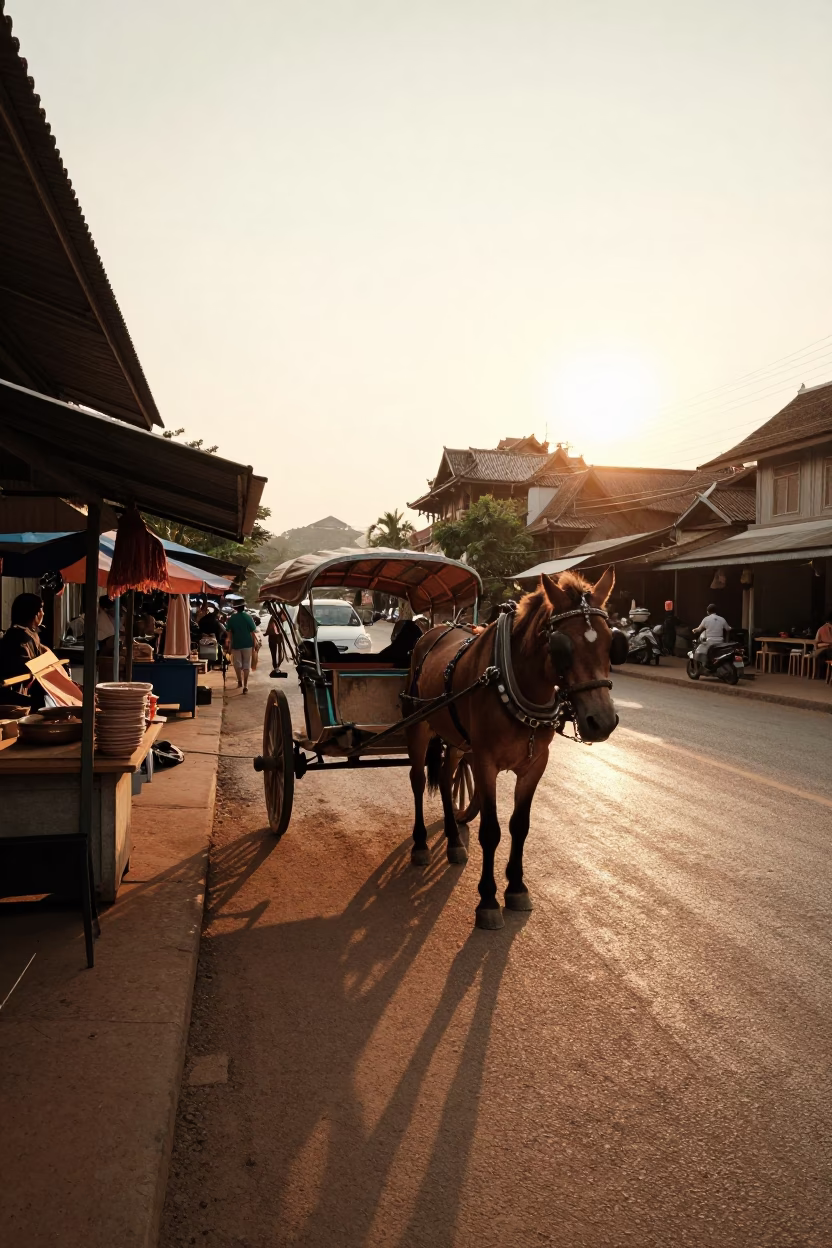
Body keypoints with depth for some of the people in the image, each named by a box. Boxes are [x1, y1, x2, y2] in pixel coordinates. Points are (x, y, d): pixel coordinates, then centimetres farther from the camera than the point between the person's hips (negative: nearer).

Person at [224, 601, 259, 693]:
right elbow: (253, 632, -7)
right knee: (246, 665, 4)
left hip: (236, 644, 1)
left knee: (237, 664, 18)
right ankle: (245, 686, 0)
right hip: (247, 644, -1)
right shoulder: (248, 617, -6)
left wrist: (230, 642, 11)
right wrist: (254, 643, 3)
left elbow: (229, 633, -1)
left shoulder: (231, 618, -1)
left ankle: (239, 682, 26)